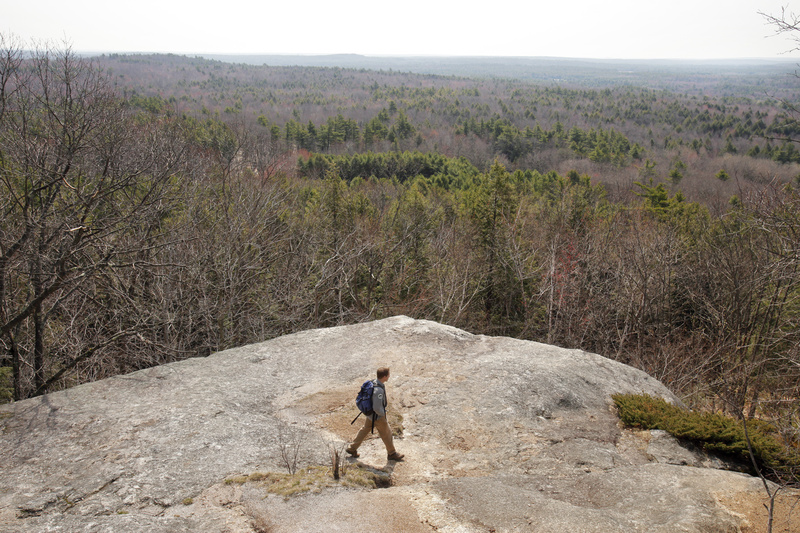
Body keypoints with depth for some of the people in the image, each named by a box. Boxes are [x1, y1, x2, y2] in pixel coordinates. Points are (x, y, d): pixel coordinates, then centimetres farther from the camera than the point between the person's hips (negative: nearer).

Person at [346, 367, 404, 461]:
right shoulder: (379, 390, -34)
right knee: (386, 434, 11)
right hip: (377, 417, -9)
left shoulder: (373, 383, -5)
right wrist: (383, 414, -13)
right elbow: (377, 408, -32)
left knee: (364, 430, 23)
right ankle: (392, 454, 29)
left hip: (370, 414, 9)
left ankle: (352, 448, 34)